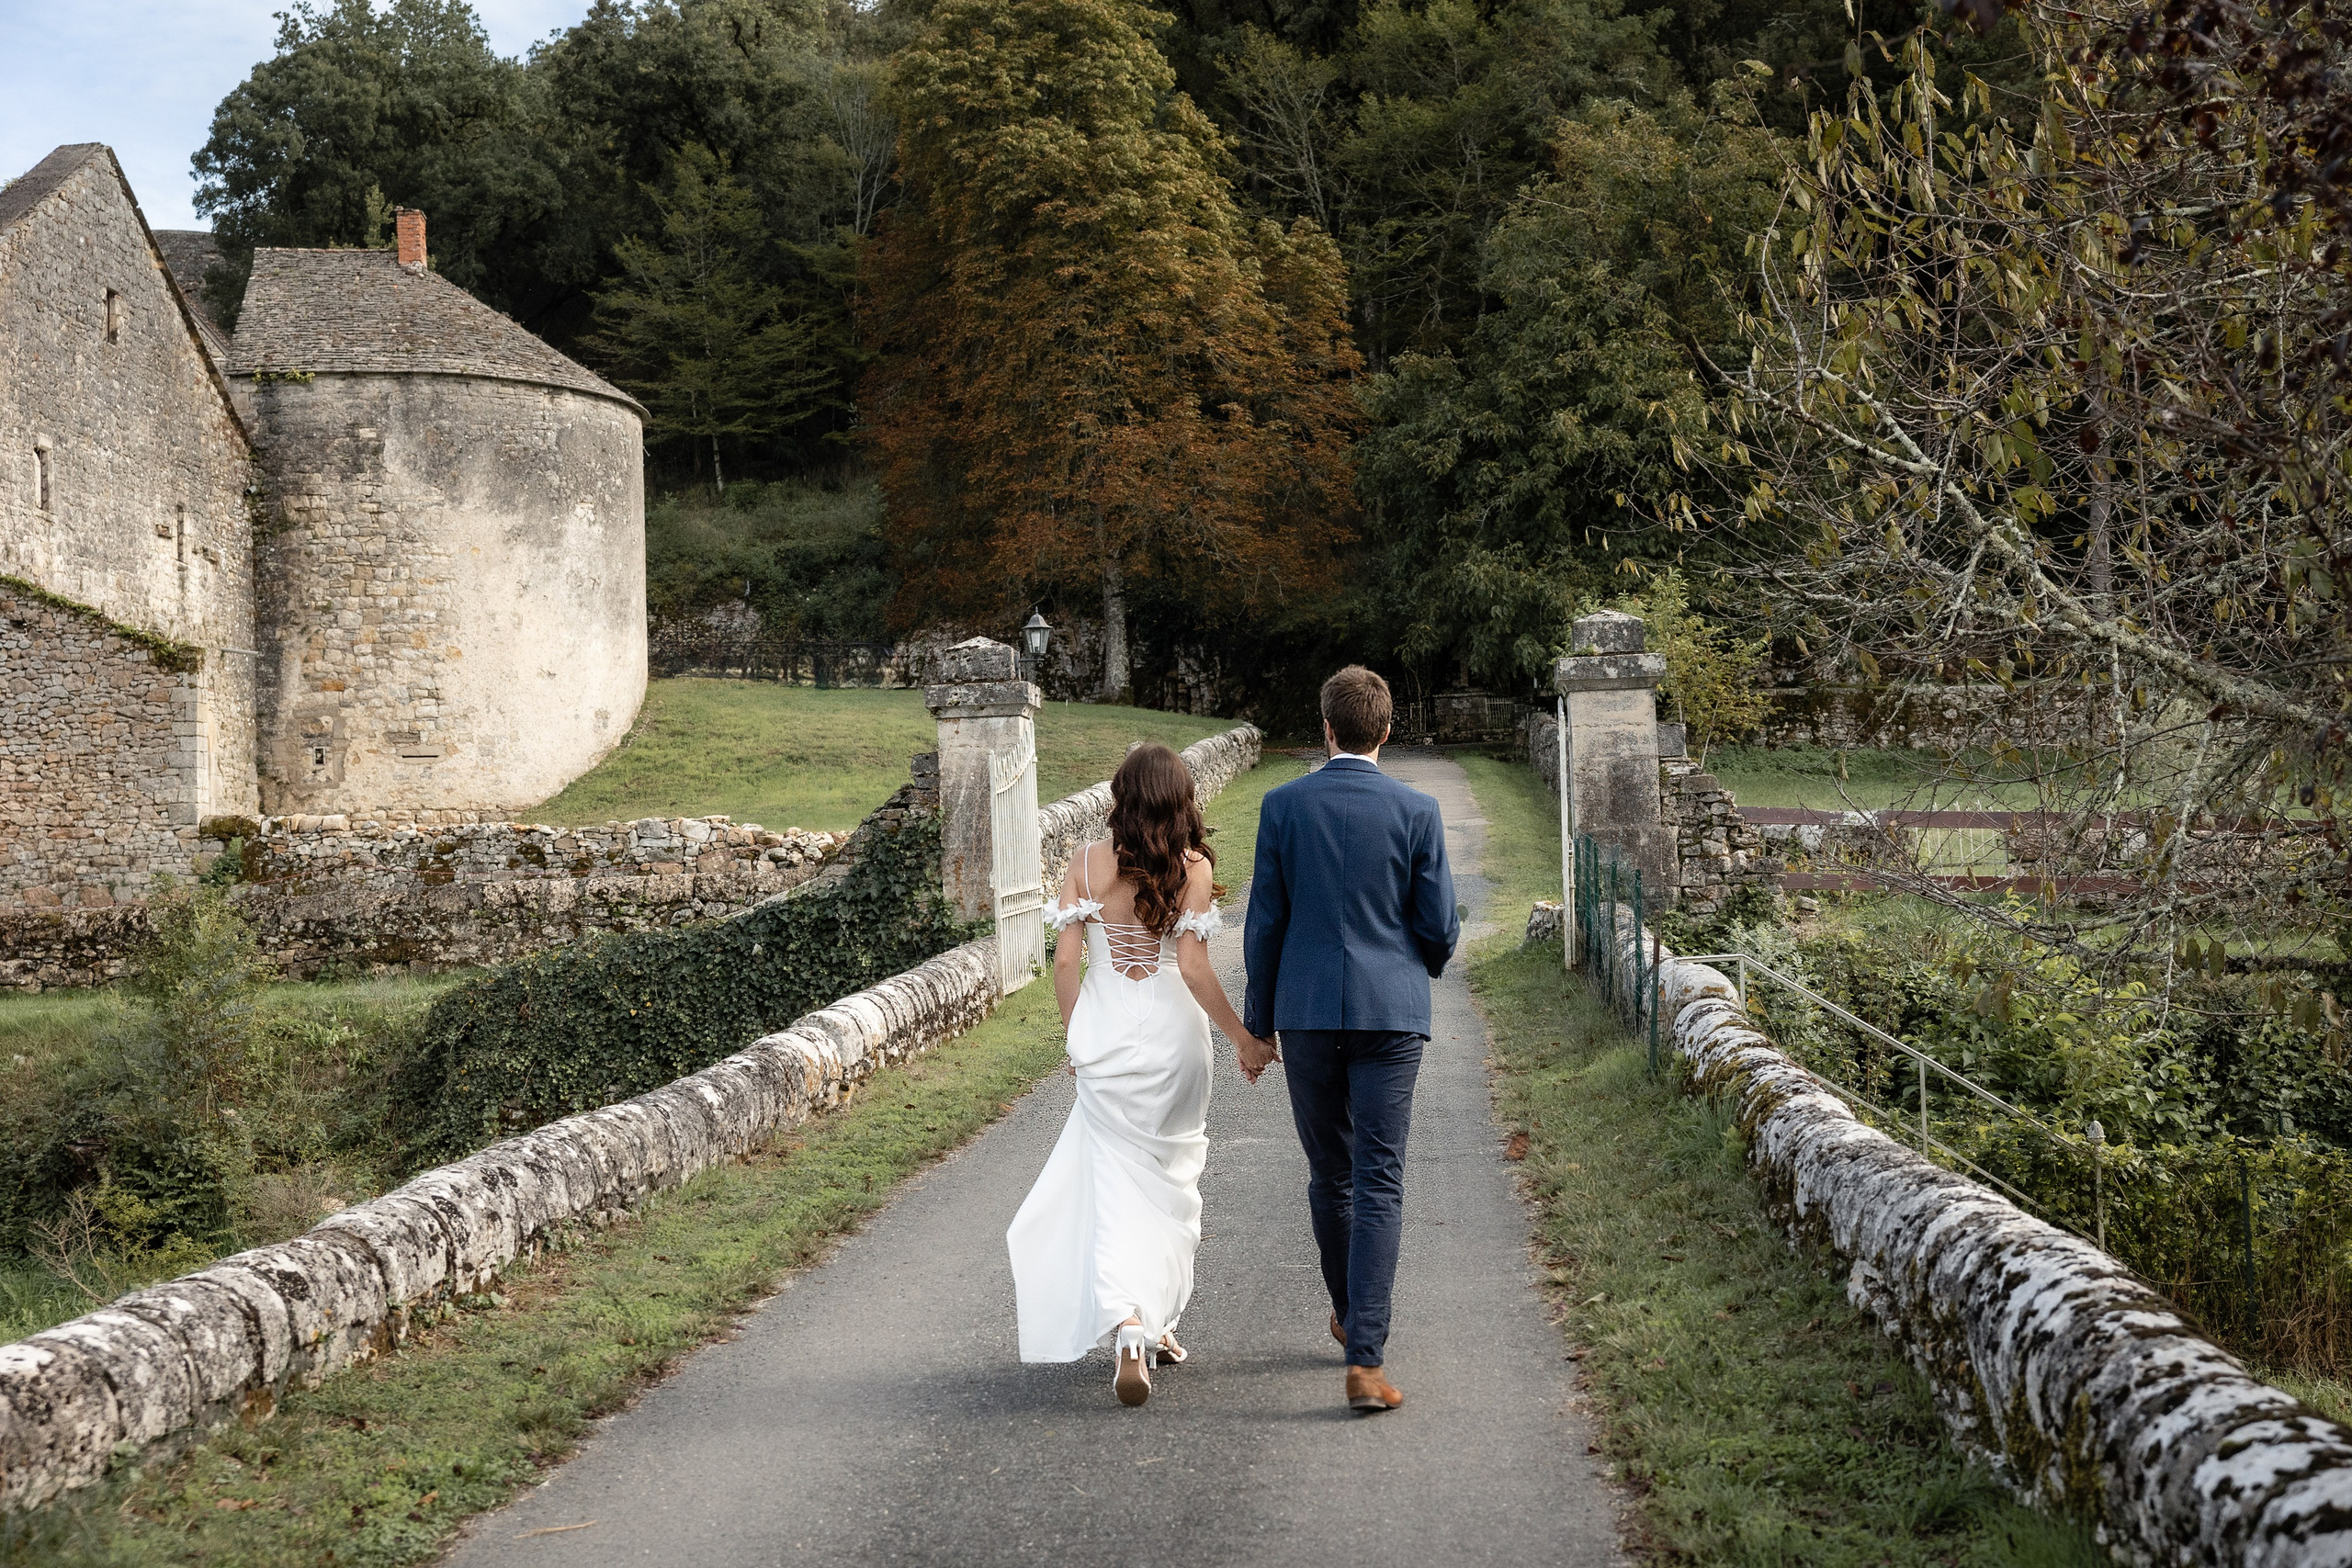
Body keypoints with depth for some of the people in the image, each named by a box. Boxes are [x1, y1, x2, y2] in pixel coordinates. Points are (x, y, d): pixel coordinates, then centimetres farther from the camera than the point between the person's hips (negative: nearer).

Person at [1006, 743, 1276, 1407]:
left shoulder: (1088, 862, -2)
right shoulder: (1192, 867, -8)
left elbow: (1065, 960, -3)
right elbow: (1193, 968, -13)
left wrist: (1076, 1036, 12)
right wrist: (1246, 1039, -3)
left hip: (1105, 1035, 1)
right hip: (1172, 1035, -1)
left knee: (1116, 1179, 3)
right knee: (1170, 1178, 17)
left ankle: (1126, 1331, -16)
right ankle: (1158, 1324, 28)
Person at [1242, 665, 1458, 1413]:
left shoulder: (1283, 806, -2)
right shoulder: (1416, 811, -4)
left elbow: (1264, 923, 0)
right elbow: (1440, 925, -2)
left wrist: (1256, 1022, 10)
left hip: (1306, 1013, 2)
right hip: (1391, 1012, -1)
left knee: (1329, 1174, 18)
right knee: (1379, 1183, -2)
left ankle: (1351, 1316, 36)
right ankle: (1365, 1359, -10)